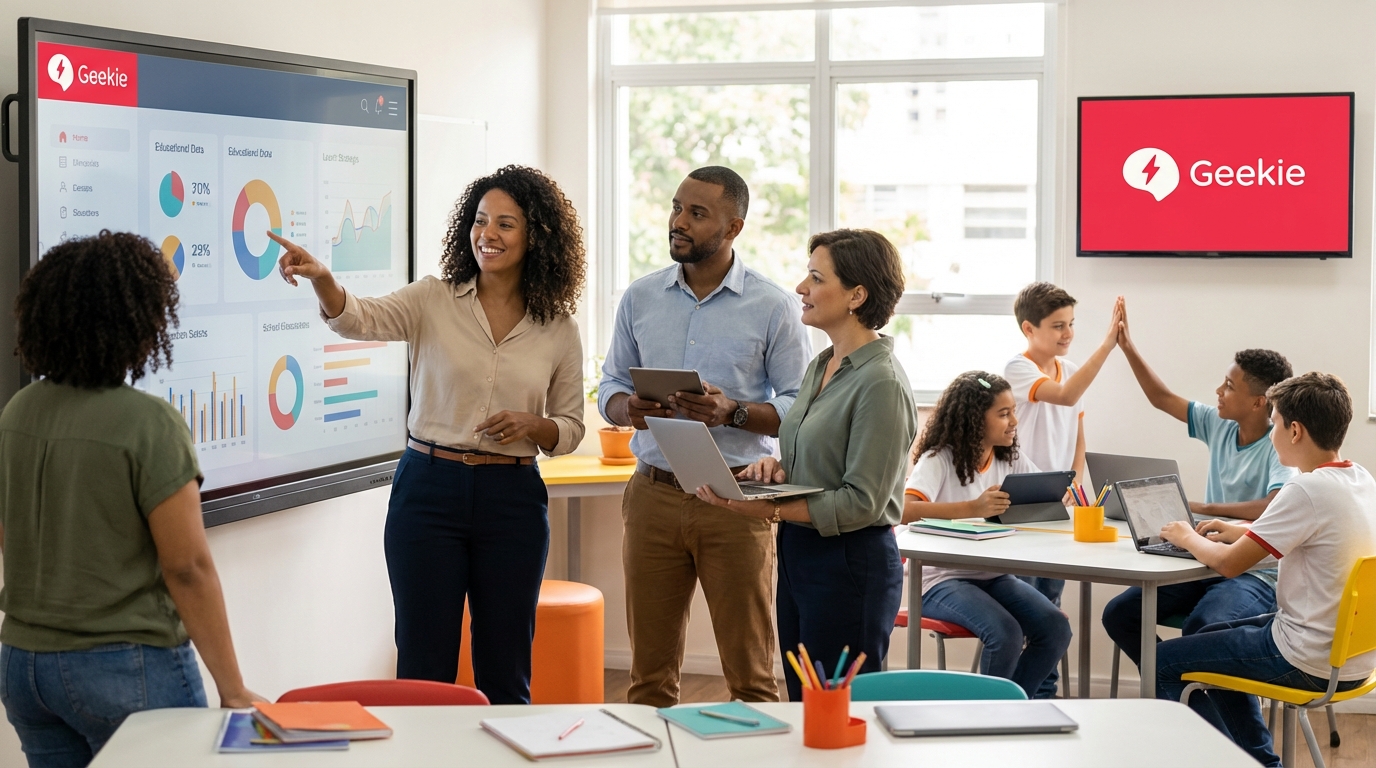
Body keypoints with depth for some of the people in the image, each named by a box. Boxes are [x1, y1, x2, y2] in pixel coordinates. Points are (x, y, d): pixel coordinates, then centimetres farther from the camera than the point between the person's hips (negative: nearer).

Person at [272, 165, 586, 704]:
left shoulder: (559, 330, 4)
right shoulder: (433, 302, 0)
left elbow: (570, 428, 12)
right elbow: (360, 319, -18)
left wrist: (533, 425, -11)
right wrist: (321, 279, -39)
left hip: (512, 501, 1)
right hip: (429, 491, -1)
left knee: (505, 670, 9)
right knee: (424, 666, 3)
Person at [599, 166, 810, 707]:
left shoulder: (773, 306, -1)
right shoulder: (640, 298, 10)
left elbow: (800, 407, -2)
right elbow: (609, 385, 15)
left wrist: (733, 412, -19)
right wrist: (627, 408, -8)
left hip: (737, 499, -3)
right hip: (654, 494, 3)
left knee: (751, 671, 1)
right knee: (650, 669, 8)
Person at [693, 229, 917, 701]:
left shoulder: (881, 383, -17)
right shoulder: (820, 366, 12)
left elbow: (862, 502, -20)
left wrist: (770, 511, -24)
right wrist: (776, 467, 1)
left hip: (850, 565, -9)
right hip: (798, 556, 9)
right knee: (801, 705, 13)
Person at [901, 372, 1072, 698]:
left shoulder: (1011, 460, 10)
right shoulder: (940, 459, -11)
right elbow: (905, 510, -28)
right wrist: (973, 508, -39)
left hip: (994, 576, 6)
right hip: (943, 579, -6)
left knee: (1056, 628, -15)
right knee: (1006, 634, -29)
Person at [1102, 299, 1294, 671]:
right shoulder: (1218, 427, 7)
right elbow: (1162, 398, 18)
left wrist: (1207, 508, -22)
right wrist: (1127, 346, 13)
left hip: (1255, 575, -7)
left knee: (1200, 626, -37)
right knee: (1119, 614, -9)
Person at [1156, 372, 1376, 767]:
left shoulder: (1308, 491, -23)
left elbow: (1228, 563, -19)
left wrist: (1187, 538, 1)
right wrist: (1239, 531, 18)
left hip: (1312, 661, -9)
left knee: (1164, 663, 3)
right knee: (1211, 637, 29)